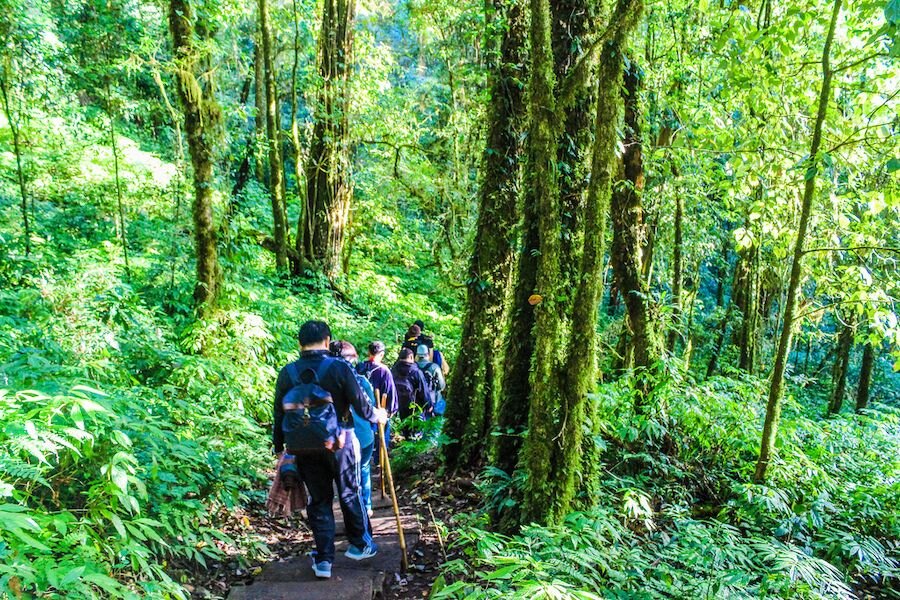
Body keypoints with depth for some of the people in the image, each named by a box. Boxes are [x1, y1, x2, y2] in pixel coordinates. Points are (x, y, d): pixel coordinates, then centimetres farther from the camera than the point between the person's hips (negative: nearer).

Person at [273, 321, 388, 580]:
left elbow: (279, 415, 2)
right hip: (340, 444, -2)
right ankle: (361, 544, 31)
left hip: (305, 449, 2)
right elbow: (361, 405, -8)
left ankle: (323, 559, 15)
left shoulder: (287, 373, -3)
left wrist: (280, 448, 13)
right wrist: (378, 416, 12)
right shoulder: (339, 368, -12)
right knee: (350, 494, 16)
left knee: (319, 500, 13)